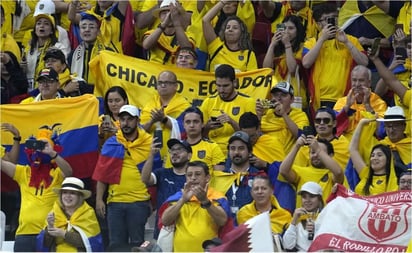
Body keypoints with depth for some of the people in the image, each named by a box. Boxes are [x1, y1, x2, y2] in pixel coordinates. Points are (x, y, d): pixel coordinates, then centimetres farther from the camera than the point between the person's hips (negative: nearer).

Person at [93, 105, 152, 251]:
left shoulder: (149, 142, 0)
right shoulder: (111, 143, 5)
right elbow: (101, 174, 6)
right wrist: (99, 199, 1)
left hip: (139, 202, -2)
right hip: (115, 201, 2)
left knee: (137, 243, 2)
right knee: (116, 243, 6)